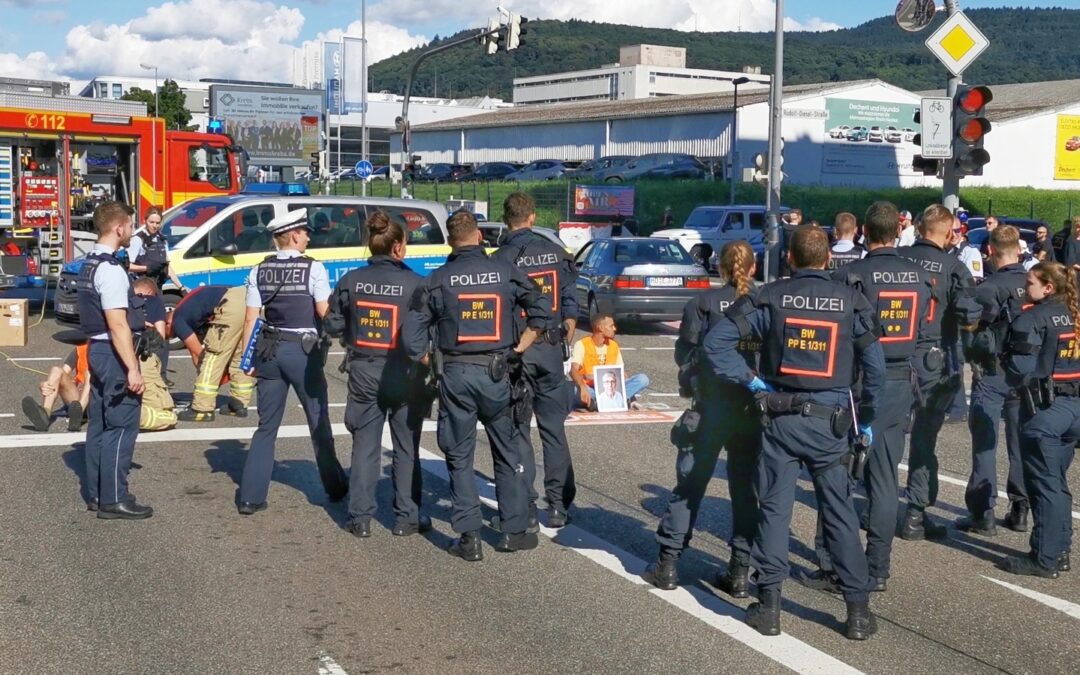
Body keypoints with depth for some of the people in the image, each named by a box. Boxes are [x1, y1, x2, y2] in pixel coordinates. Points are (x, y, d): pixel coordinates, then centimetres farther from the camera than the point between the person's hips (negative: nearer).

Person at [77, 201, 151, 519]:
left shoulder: (89, 265, 12)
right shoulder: (111, 270, -19)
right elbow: (117, 325, -24)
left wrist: (142, 322, 27)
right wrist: (133, 368, -24)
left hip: (97, 350, 10)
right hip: (115, 354, -10)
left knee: (100, 424, 15)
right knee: (121, 427, -5)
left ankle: (96, 494, 22)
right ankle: (113, 499, -3)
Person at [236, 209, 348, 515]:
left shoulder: (259, 271, 2)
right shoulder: (313, 268, -10)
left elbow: (251, 319, 1)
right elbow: (325, 313, -12)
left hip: (269, 351, 4)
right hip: (304, 351, -3)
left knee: (267, 426, 10)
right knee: (319, 424, 13)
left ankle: (250, 497, 5)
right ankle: (335, 487, 27)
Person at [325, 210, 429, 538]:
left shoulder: (351, 281, -4)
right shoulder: (414, 283, -13)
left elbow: (334, 325, 3)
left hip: (363, 372, 3)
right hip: (404, 374, -2)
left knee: (364, 446, 11)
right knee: (406, 448, 10)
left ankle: (360, 518, 12)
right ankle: (407, 517, 14)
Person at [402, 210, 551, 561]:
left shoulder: (436, 281, -2)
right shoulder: (506, 272, 0)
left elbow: (412, 334, -4)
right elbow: (542, 310, -3)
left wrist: (431, 361, 10)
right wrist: (520, 347, 4)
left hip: (455, 374, -1)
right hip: (496, 373, 1)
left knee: (460, 457, 9)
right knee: (507, 453, 14)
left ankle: (468, 538, 8)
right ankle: (514, 530, 19)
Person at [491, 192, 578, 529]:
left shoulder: (500, 259, -10)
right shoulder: (556, 253, 1)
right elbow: (570, 301, 2)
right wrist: (567, 332, 13)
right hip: (550, 350, 3)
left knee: (517, 431, 5)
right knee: (553, 429, 11)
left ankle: (525, 509, 5)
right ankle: (558, 506, 12)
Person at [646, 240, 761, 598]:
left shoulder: (704, 303, -4)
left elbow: (686, 352, -4)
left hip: (711, 407, -1)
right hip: (755, 408, 2)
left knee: (690, 484, 8)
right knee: (745, 488, 10)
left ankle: (668, 563, 11)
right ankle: (740, 572, 11)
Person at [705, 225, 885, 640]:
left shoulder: (771, 297, -3)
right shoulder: (850, 301, -2)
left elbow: (715, 342, -9)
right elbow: (875, 364, -2)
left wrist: (750, 380, -2)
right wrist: (866, 418, 9)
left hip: (779, 418, 0)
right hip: (830, 421, 0)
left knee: (774, 508, 7)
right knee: (840, 512, 7)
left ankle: (768, 606, 9)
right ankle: (858, 610, 10)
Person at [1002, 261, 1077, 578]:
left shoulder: (1032, 318, -13)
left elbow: (1021, 368, -18)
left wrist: (1013, 376, 0)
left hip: (1045, 408, -8)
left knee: (1044, 483, -2)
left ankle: (1045, 559, 3)